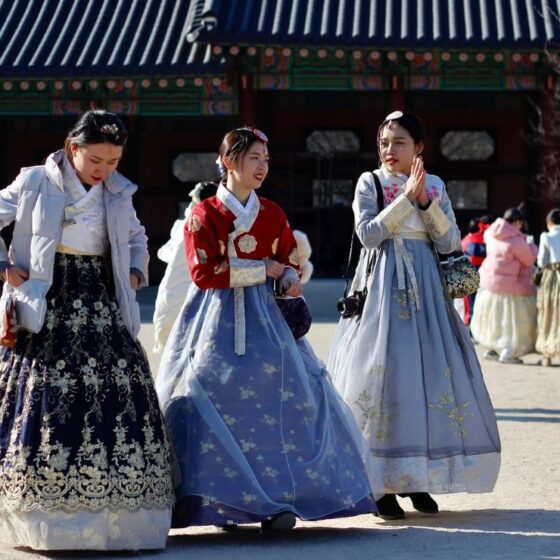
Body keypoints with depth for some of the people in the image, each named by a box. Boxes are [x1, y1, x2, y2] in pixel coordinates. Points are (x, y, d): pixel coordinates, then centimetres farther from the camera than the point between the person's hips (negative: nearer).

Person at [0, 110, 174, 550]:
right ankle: (44, 520, -4)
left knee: (116, 399, -4)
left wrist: (135, 274, 11)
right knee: (47, 404, -8)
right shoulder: (35, 183, -1)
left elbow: (137, 240, 27)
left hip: (103, 312, 4)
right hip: (50, 311, -4)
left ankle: (119, 517, 0)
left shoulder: (119, 194, 11)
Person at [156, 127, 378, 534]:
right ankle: (212, 500, -4)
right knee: (215, 402, -10)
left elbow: (290, 259, 20)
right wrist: (263, 269, -10)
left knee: (280, 402, -7)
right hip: (218, 322, -4)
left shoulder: (273, 214, 11)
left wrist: (291, 281, -4)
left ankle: (275, 499, -5)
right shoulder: (204, 215, -3)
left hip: (263, 318, 4)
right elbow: (204, 272, -11)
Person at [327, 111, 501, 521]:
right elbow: (369, 233, -11)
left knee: (432, 374, 1)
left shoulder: (435, 186, 10)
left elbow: (450, 242, 3)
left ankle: (417, 479, 11)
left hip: (425, 288, 3)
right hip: (382, 288, -3)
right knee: (382, 372, -8)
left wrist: (426, 201, -9)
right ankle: (382, 484, -4)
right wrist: (407, 197, -14)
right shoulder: (370, 183, 2)